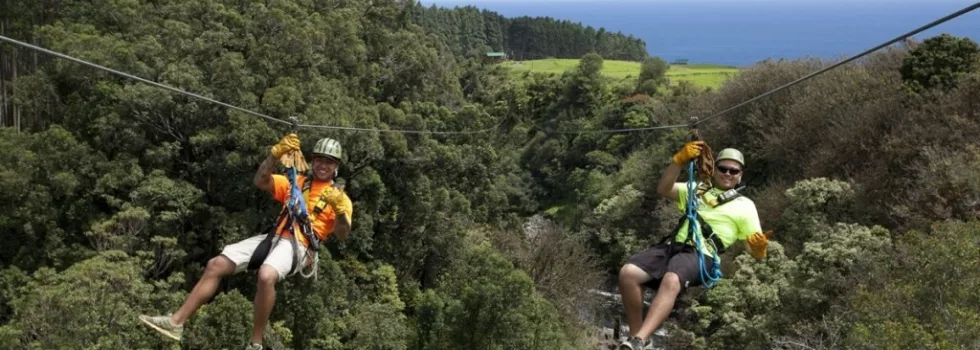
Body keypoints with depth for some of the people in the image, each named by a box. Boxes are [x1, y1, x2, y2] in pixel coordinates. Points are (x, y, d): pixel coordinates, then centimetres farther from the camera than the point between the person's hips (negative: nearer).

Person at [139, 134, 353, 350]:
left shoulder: (338, 196, 8)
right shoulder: (296, 183, 21)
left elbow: (342, 235, -6)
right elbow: (260, 181, 6)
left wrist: (339, 209, -25)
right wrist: (276, 154, -9)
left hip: (299, 245, -6)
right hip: (274, 237, 6)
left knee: (266, 276, -37)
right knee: (216, 265, -5)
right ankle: (176, 322, 2)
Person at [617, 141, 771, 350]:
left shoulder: (744, 205, 17)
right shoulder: (697, 190, 27)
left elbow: (757, 254, 10)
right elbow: (663, 190, 10)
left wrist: (759, 246, -17)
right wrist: (680, 160, -3)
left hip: (701, 255, -4)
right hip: (672, 246, 4)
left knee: (671, 281, -39)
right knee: (628, 273, -24)